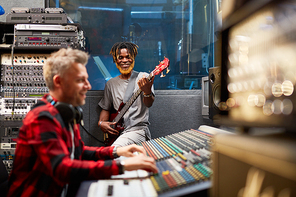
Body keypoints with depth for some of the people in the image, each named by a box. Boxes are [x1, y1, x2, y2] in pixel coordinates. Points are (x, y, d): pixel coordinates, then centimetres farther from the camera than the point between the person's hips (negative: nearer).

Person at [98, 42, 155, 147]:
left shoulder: (143, 78, 1)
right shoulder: (111, 84, 14)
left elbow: (148, 104, -13)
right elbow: (106, 108, 23)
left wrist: (147, 91, -36)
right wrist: (101, 122, 2)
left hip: (137, 130, -5)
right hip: (116, 131, 5)